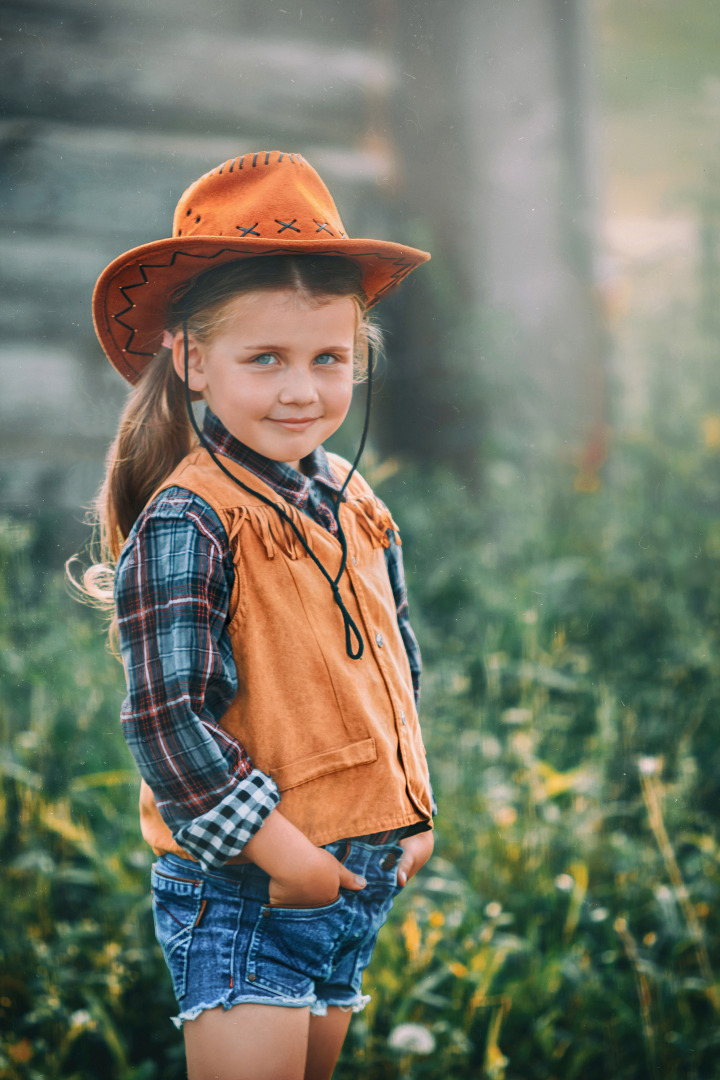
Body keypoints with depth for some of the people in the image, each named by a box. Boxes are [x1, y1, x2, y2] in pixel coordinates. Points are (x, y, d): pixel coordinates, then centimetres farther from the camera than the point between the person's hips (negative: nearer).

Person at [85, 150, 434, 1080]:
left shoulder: (355, 504, 6)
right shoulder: (185, 523, -18)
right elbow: (165, 719, -21)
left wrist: (413, 811, 12)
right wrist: (282, 852, -19)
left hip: (361, 878, 7)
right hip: (240, 893, -7)